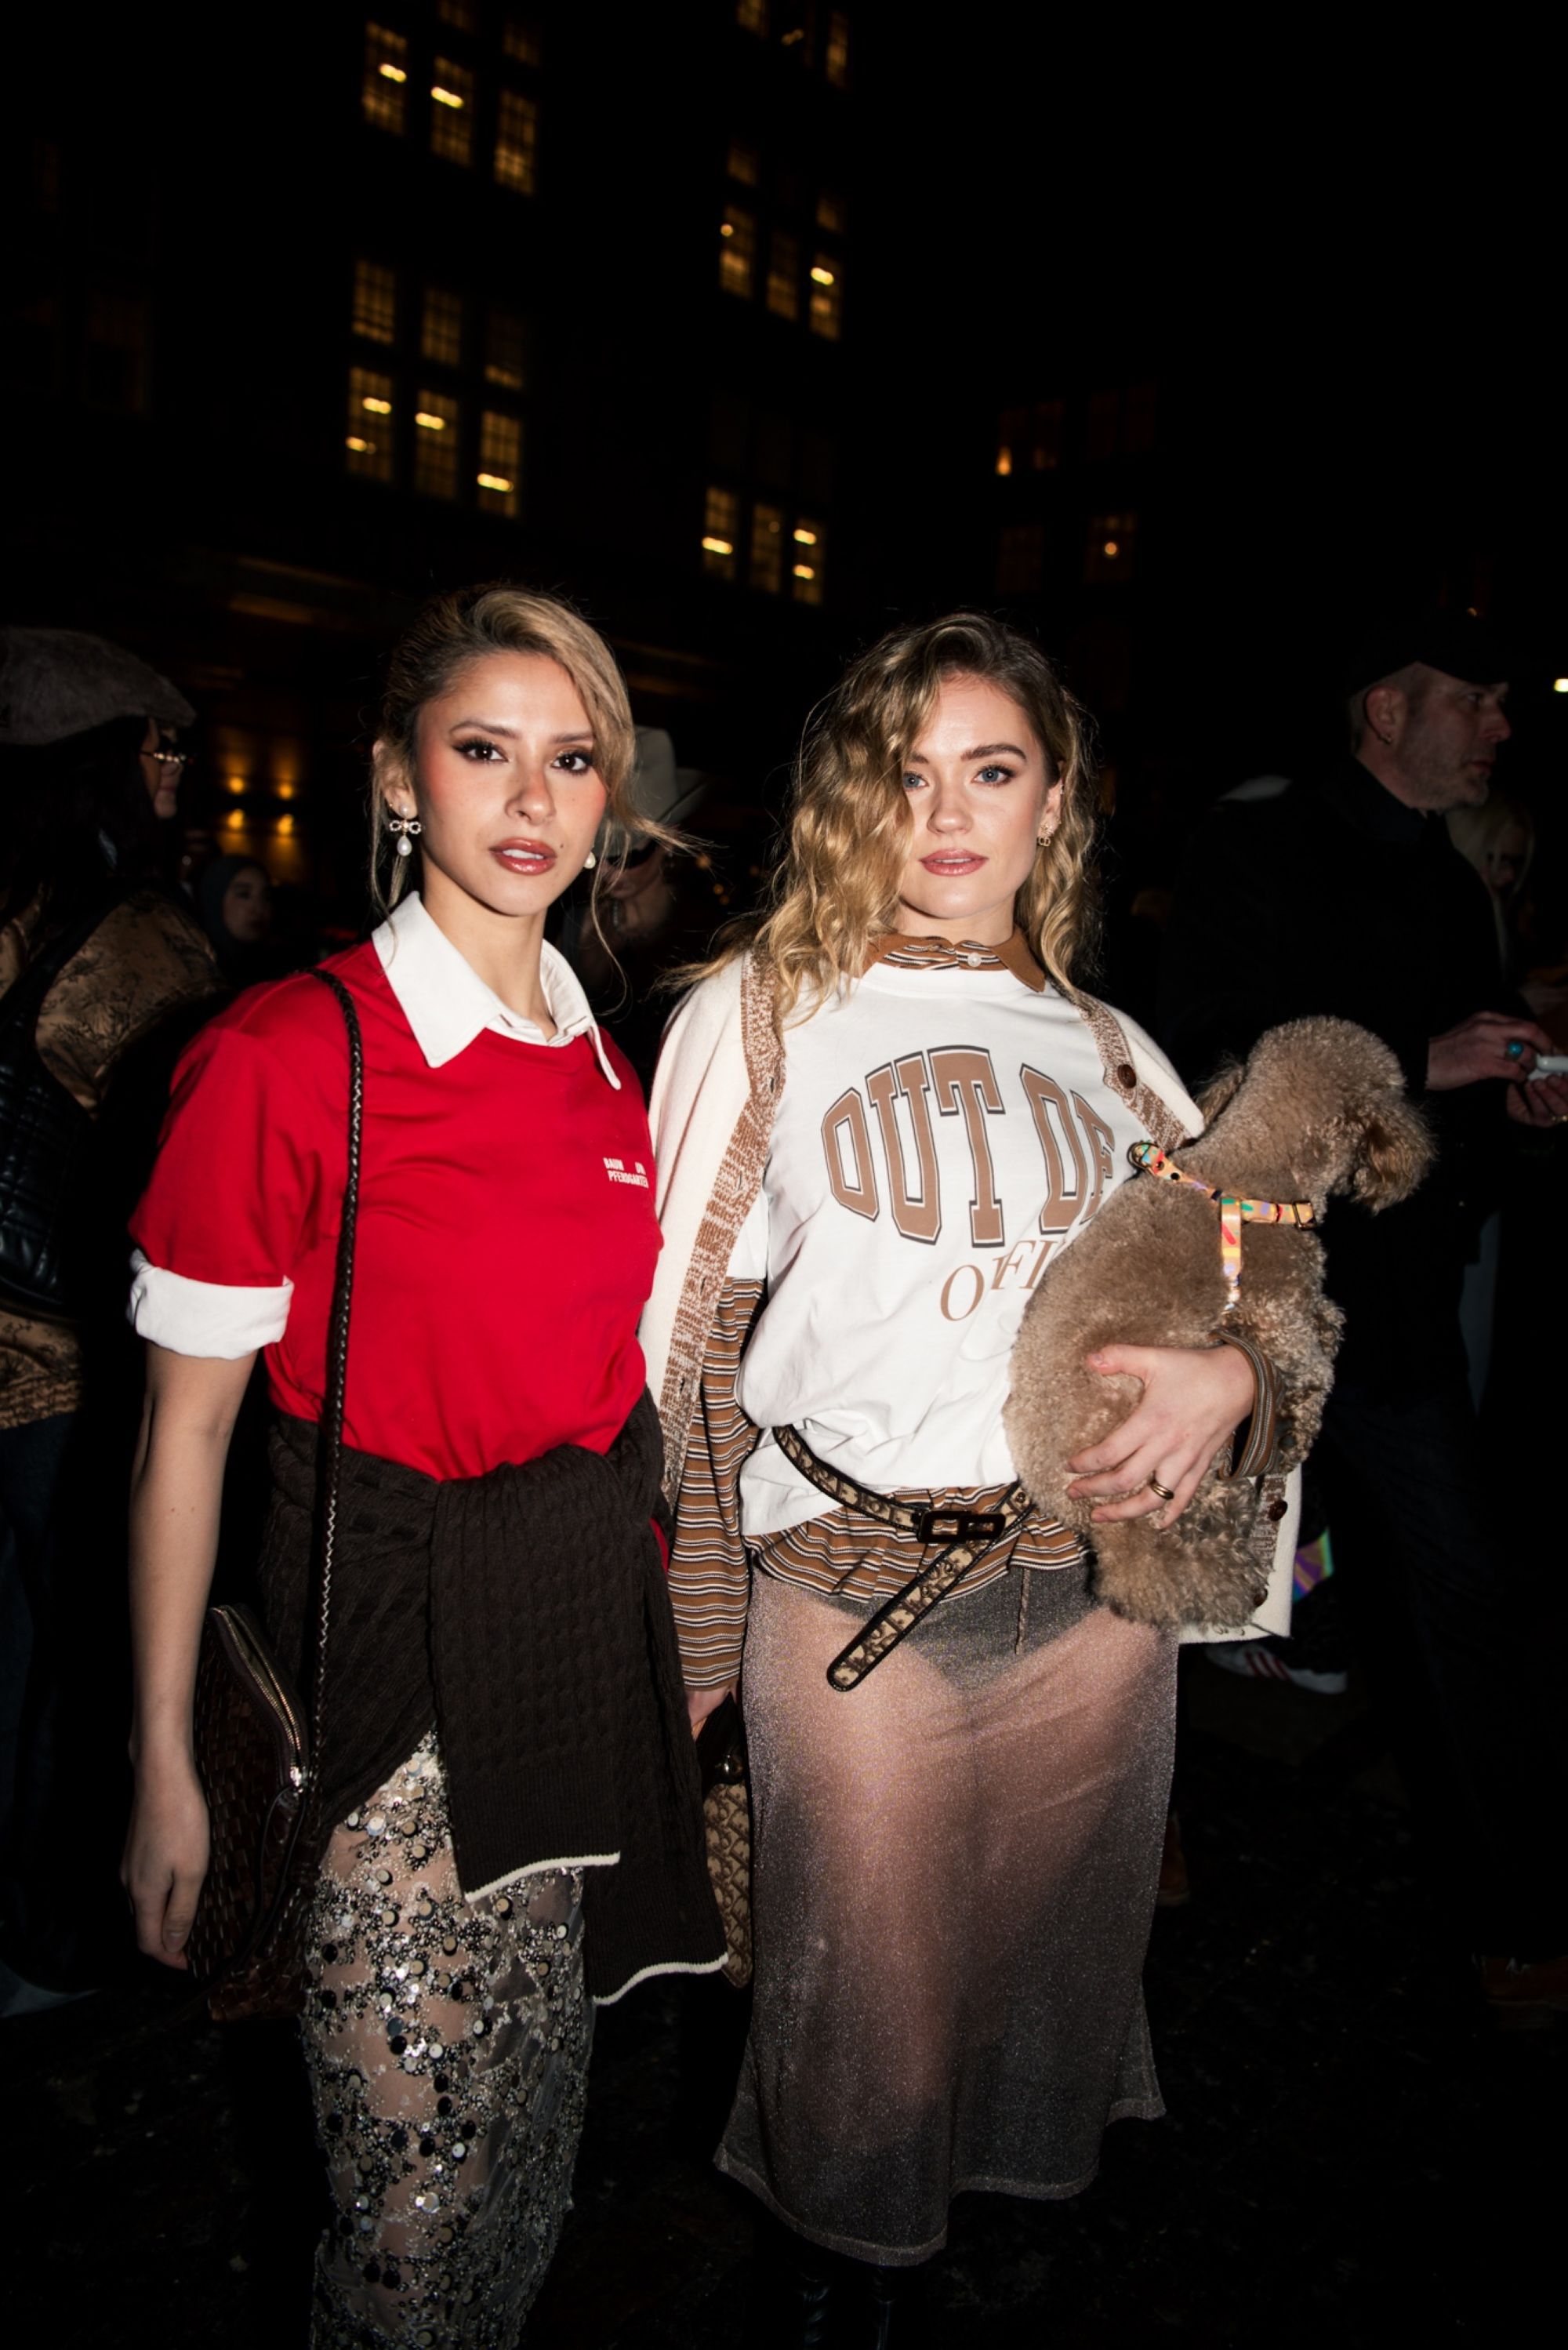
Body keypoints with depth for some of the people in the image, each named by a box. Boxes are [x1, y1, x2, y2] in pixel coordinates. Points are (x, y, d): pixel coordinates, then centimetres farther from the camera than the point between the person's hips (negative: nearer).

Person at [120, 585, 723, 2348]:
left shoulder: (598, 1057, 6)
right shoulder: (286, 1057, -14)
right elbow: (184, 1425, -9)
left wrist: (636, 1585, 16)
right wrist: (164, 1764, -8)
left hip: (584, 1613, 6)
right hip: (393, 1647, -6)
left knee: (535, 2123, 20)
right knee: (418, 2188, 4)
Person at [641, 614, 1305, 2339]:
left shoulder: (1104, 1050, 10)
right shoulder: (758, 1014, 0)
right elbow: (681, 1333, -1)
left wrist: (1229, 1370, -6)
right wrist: (686, 1619, -3)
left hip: (1099, 1582, 4)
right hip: (851, 1587, -3)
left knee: (1049, 1943, 18)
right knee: (862, 1972, 11)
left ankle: (1005, 2209, 47)